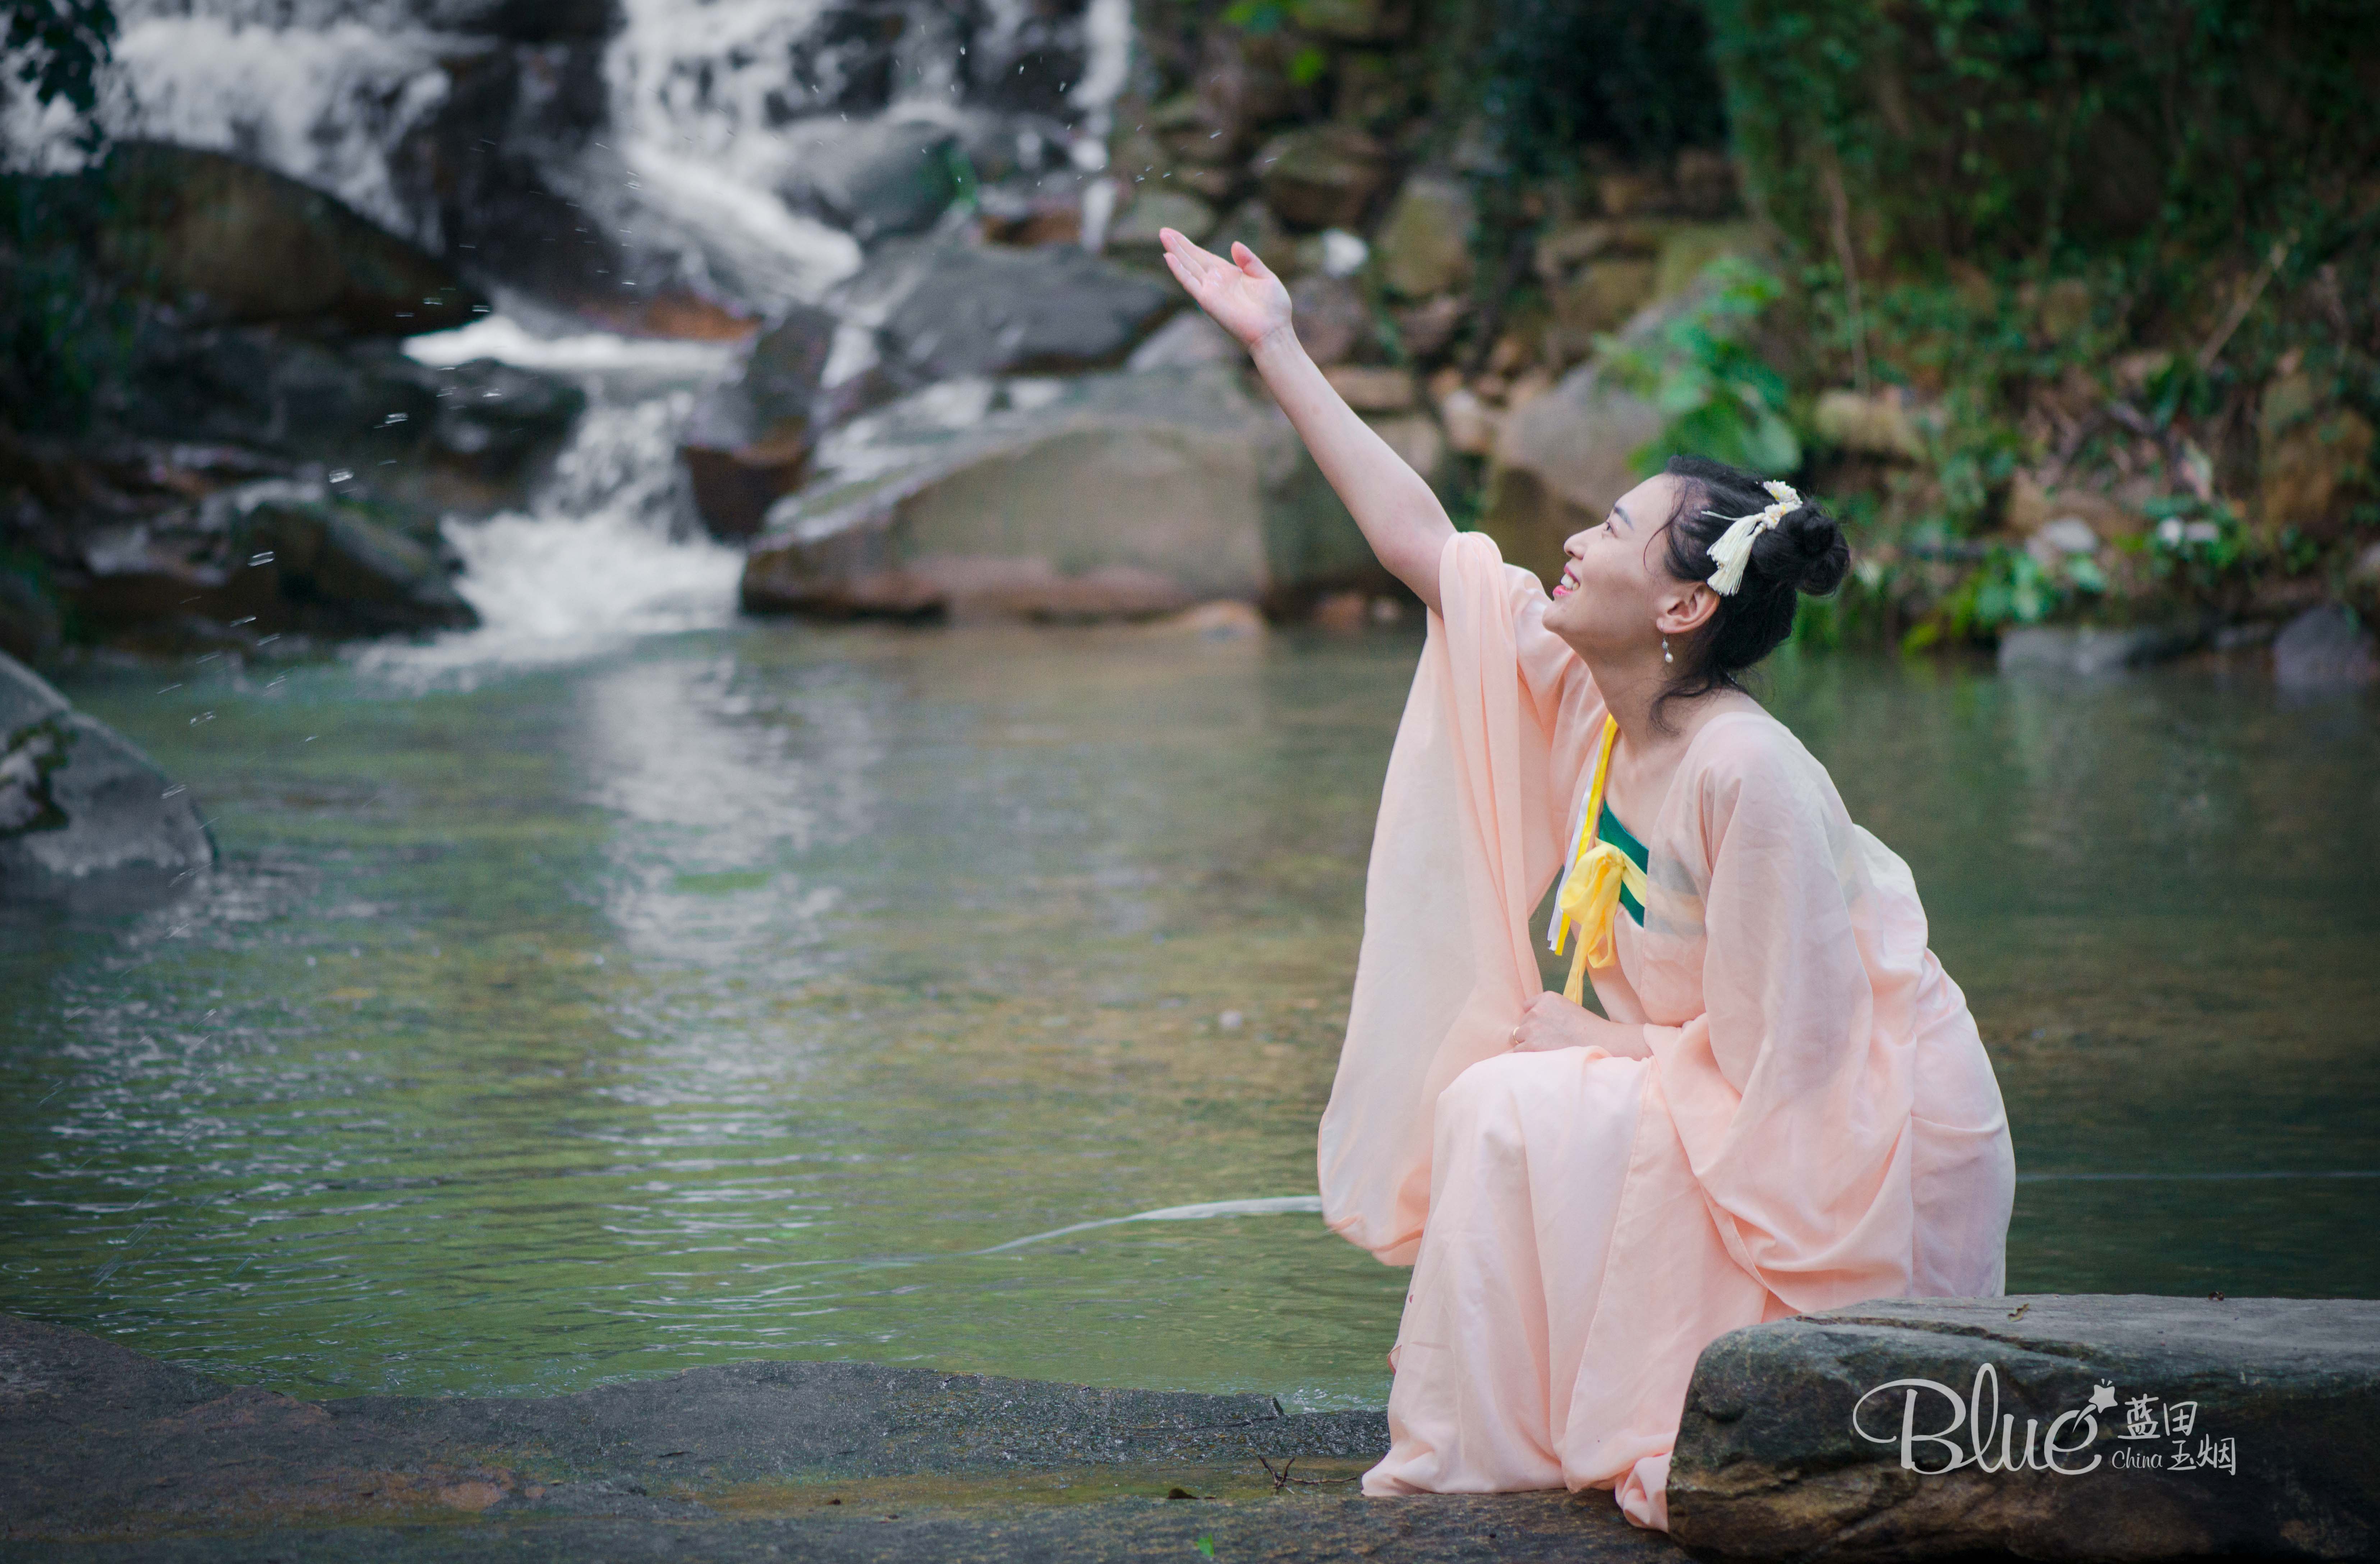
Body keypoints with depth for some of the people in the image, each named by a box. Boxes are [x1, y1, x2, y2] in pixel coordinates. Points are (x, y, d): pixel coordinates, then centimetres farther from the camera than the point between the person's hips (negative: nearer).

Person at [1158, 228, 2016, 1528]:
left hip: (1840, 1149, -8)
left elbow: (1777, 1052, -24)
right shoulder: (1585, 701, -2)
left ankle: (1503, 1439, -3)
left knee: (1513, 1114, -16)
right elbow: (1420, 543, 3)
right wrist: (1278, 351, 6)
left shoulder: (1747, 774, -26)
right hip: (1704, 1100, 8)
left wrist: (1598, 1050, -14)